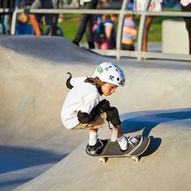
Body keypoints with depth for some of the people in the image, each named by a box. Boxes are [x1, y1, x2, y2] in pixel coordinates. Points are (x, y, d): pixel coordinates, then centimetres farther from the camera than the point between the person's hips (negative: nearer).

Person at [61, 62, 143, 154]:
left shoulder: (88, 80, -2)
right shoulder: (93, 95, -27)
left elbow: (70, 82, 16)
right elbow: (83, 118, -31)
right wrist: (101, 108, -16)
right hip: (73, 122, -9)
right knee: (111, 113, -14)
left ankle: (92, 145, 33)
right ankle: (125, 146, -2)